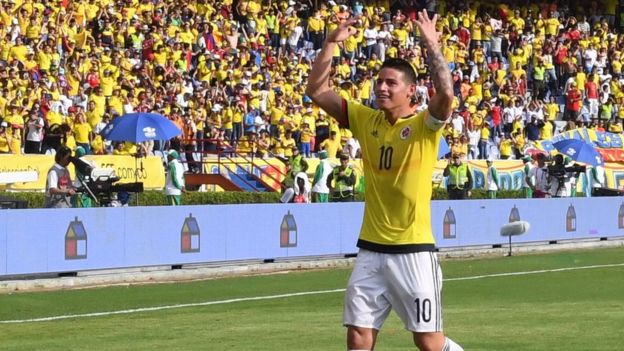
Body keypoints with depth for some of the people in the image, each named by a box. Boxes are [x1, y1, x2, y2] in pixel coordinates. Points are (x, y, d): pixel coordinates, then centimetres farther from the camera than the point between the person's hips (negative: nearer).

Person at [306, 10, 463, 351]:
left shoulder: (424, 125, -6)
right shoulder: (366, 120, 7)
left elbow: (446, 95, -27)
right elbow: (317, 91, 7)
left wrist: (432, 46, -24)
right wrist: (331, 43, -1)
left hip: (413, 250, -4)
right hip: (370, 249, 4)